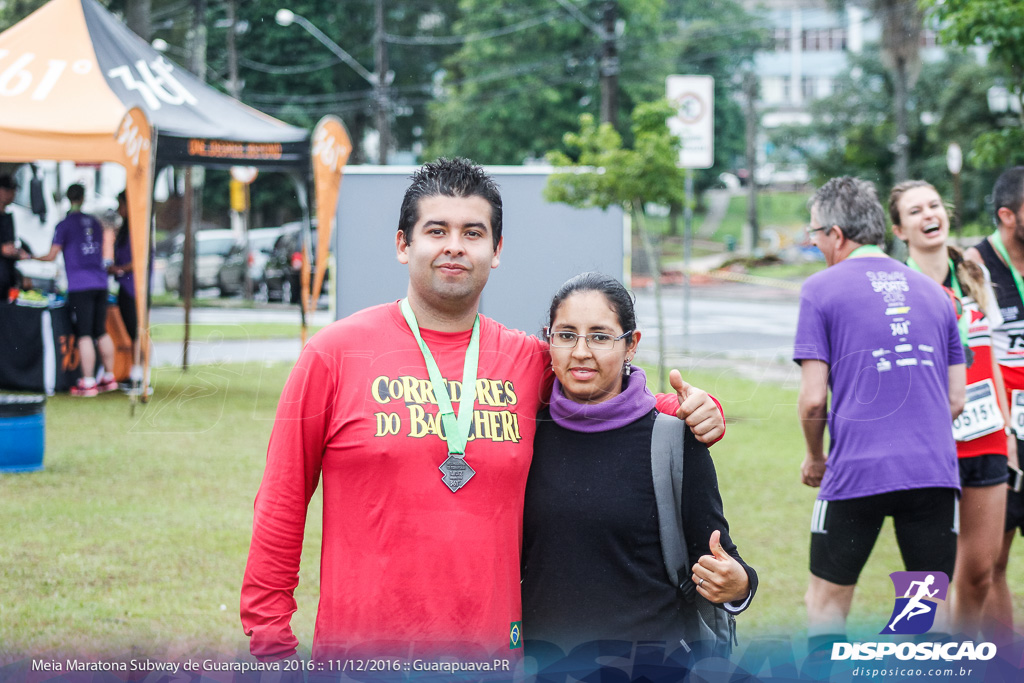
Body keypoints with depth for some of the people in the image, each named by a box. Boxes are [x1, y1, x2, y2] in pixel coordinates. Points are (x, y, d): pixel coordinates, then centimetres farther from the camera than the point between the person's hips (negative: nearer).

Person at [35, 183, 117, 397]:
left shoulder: (64, 225, -3)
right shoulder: (95, 223, 15)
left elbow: (52, 256, -3)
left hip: (80, 286, -6)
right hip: (100, 283, 6)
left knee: (84, 335, -6)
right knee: (101, 332, 14)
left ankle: (88, 383, -8)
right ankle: (109, 377, 18)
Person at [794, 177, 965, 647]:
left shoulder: (821, 289, 0)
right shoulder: (931, 291, 15)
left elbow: (813, 399, -5)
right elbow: (956, 400, 15)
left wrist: (814, 457, 12)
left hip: (855, 470, -4)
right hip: (935, 473, 4)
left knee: (826, 600, 9)